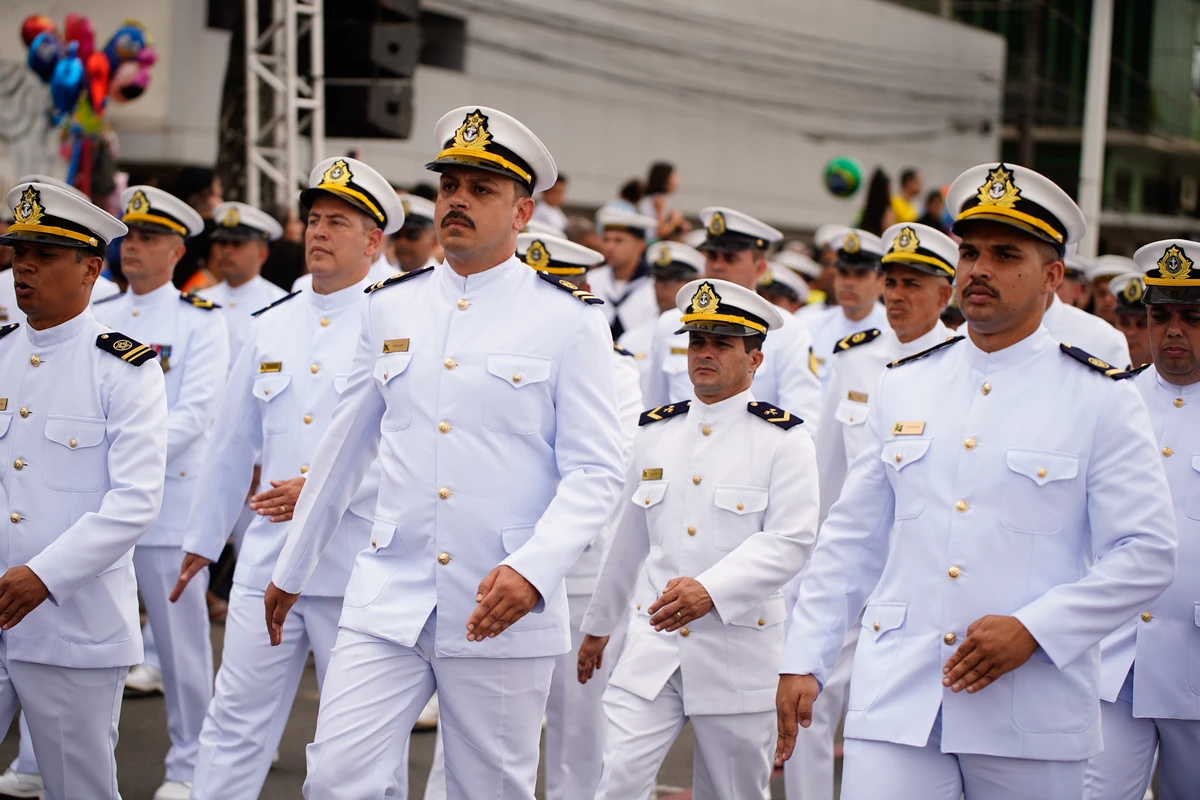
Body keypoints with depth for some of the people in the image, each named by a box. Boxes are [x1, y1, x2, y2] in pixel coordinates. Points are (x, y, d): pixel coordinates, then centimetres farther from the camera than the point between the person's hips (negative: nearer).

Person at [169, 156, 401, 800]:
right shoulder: (270, 327, 13)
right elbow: (233, 445, 20)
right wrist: (201, 540, 22)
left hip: (357, 565, -4)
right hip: (267, 560, 4)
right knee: (235, 720, 3)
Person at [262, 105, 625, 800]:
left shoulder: (570, 319, -2)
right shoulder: (390, 307, 10)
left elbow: (596, 473, -6)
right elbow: (345, 450, 19)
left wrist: (532, 570, -22)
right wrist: (291, 571, 23)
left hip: (503, 612, -3)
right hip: (388, 600, 3)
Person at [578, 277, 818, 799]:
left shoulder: (782, 438, -4)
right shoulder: (655, 432, 10)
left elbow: (789, 540, -14)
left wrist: (710, 591, -28)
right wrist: (598, 625, 25)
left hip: (737, 652, -3)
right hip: (652, 646, 3)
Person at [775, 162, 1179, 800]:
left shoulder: (1100, 399, 0)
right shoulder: (902, 386, 11)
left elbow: (1145, 555, -4)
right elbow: (851, 539, 14)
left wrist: (1032, 629, -14)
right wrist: (802, 660, 8)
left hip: (1033, 717, -2)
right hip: (895, 699, 2)